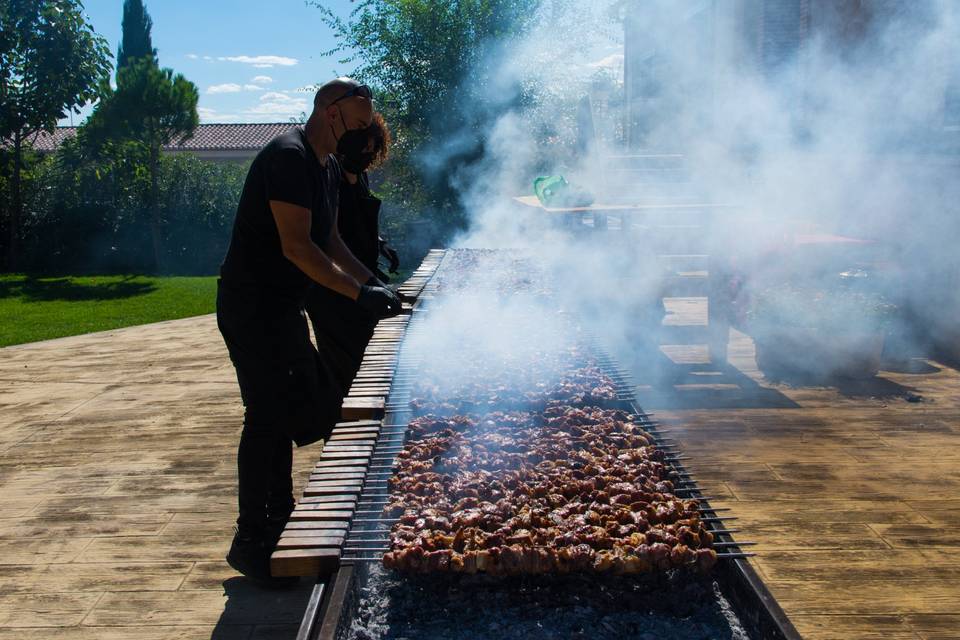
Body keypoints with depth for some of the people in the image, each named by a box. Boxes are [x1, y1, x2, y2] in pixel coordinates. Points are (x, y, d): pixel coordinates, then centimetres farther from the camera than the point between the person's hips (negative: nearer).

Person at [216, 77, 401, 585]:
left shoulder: (327, 168, 13)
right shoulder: (288, 157, -19)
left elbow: (330, 243, 17)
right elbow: (297, 247, -25)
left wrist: (374, 283, 5)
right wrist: (359, 292, -25)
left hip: (283, 305, 10)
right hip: (251, 304, -10)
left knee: (292, 410, 16)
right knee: (267, 416, -6)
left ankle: (279, 516, 31)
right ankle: (249, 540, 5)